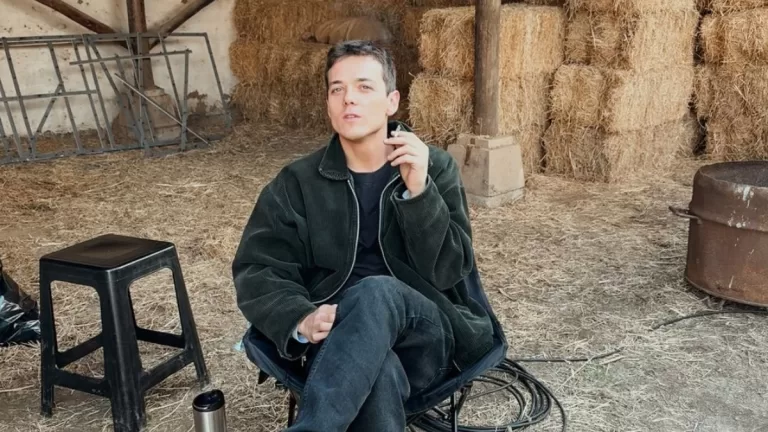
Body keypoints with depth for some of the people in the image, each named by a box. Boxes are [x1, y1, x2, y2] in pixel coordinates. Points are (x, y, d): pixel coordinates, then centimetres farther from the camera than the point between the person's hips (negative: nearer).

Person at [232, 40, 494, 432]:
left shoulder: (435, 167, 5)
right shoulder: (297, 183, 7)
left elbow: (450, 271, -2)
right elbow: (257, 271, 1)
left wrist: (418, 190, -18)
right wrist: (301, 320, -21)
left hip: (432, 337, 1)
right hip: (342, 345, 0)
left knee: (376, 293, -36)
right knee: (374, 369, -39)